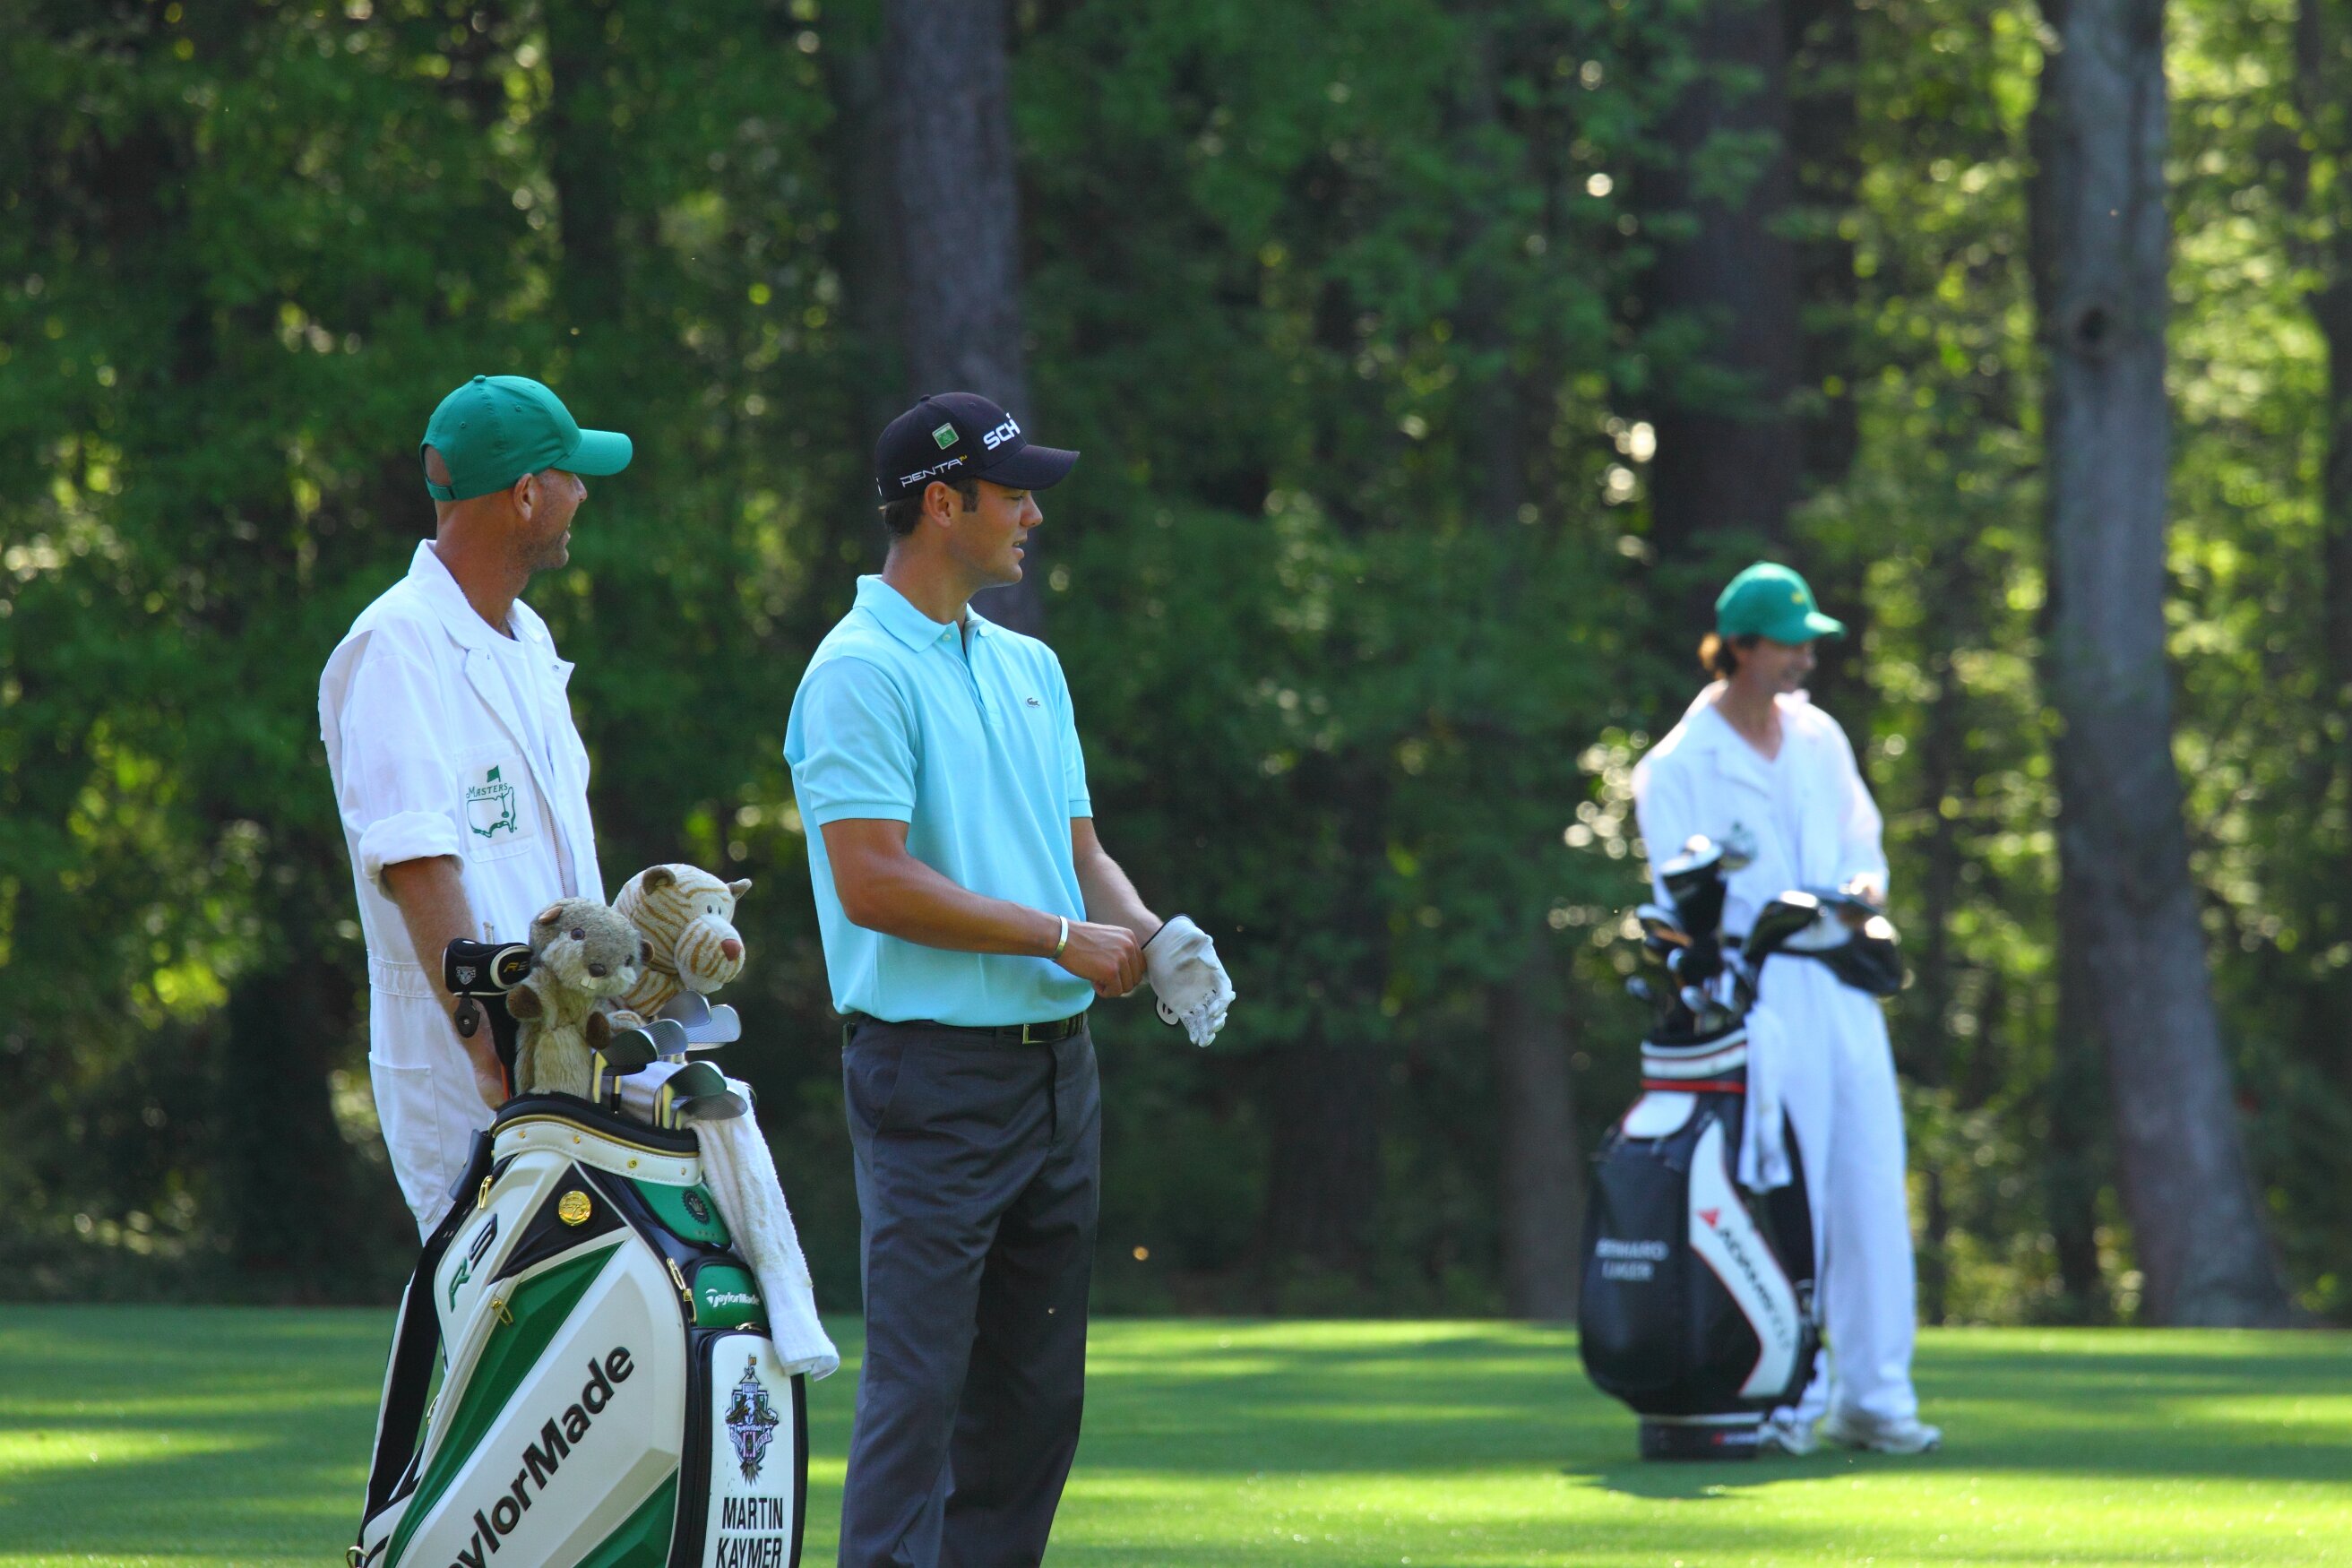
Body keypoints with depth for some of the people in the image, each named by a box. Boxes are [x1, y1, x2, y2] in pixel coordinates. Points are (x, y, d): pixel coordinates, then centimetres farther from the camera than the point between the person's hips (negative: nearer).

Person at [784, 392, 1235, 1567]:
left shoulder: (1028, 666, 17)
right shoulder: (861, 670, -10)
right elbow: (873, 882, -18)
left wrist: (1150, 938, -1)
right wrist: (1059, 936, -14)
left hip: (1057, 1062, 8)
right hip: (935, 1072, -8)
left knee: (1036, 1391, 10)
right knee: (920, 1384, -10)